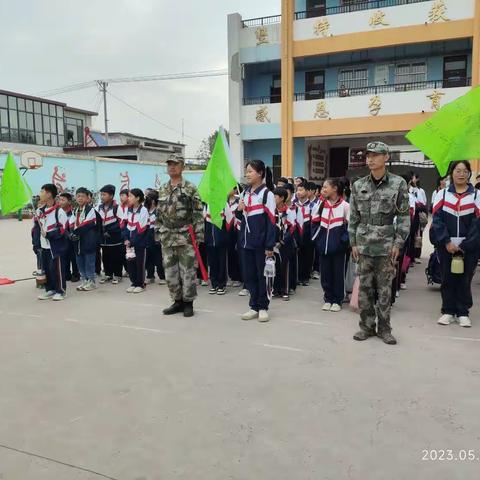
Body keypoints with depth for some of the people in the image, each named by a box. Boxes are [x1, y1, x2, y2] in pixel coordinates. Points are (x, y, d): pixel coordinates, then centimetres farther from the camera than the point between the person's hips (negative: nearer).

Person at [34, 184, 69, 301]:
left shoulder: (59, 211, -14)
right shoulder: (40, 211, 8)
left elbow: (63, 230, -15)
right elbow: (37, 227, 16)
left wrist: (48, 234, -20)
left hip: (56, 246, -7)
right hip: (44, 246, 7)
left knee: (57, 268, -2)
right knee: (46, 268, 13)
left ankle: (61, 291, 10)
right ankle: (50, 289, 25)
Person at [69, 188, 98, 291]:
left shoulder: (91, 209, -6)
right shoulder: (75, 211, 16)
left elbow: (88, 224, -16)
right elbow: (71, 224, 8)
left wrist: (76, 232, -15)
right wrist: (72, 233, -11)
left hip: (88, 240, -7)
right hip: (77, 241, 7)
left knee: (89, 260, -1)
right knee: (79, 261, 12)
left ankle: (91, 282, 9)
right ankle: (84, 281, 23)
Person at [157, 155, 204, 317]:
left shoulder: (190, 188, -4)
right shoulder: (162, 190, 13)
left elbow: (198, 213, -7)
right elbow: (159, 215, 17)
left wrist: (199, 234, -13)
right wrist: (158, 233, 13)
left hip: (186, 236, -5)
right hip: (167, 237, 6)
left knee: (188, 271, 0)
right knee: (170, 271, 9)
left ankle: (188, 303, 12)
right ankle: (178, 301, 22)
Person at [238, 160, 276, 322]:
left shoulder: (267, 194, -8)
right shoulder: (245, 193, 12)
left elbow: (271, 221, -11)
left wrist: (270, 246, -15)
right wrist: (239, 210, -3)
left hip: (261, 242, -6)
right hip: (246, 241, 7)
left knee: (262, 275, 4)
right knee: (248, 275, 9)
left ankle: (263, 307, 16)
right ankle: (254, 306, 20)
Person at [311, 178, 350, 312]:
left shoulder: (345, 205, -5)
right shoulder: (320, 205, 9)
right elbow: (314, 223, 13)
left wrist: (344, 240, -9)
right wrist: (316, 239, 2)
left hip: (338, 246, -4)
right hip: (324, 245, 4)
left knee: (338, 273, 4)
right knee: (325, 273, 9)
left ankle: (337, 301, 16)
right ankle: (328, 299, 21)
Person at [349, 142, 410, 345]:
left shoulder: (398, 184, -3)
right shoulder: (358, 185, 4)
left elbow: (404, 217, -1)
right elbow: (353, 217, 7)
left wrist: (398, 243, -7)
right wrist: (353, 243, 4)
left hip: (386, 245, -2)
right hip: (364, 244, 2)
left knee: (384, 288, 6)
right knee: (364, 287, 6)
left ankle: (384, 328, 19)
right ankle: (367, 326, 19)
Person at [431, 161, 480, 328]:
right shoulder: (442, 194, 4)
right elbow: (437, 220, -3)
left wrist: (464, 246, -13)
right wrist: (447, 242, -12)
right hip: (445, 246, 1)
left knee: (464, 280, 6)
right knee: (447, 279, 8)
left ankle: (463, 312, 19)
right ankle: (448, 311, 19)